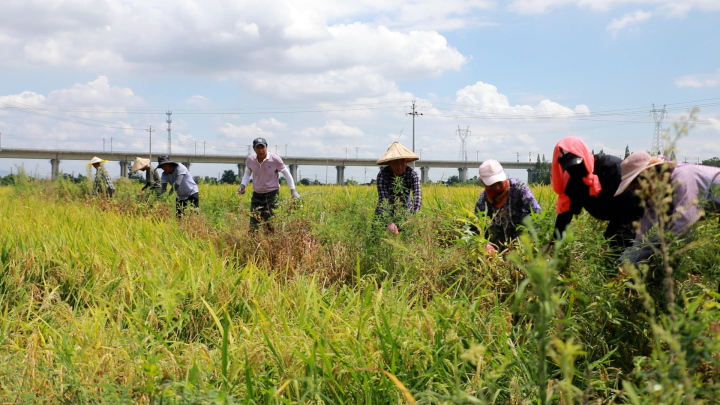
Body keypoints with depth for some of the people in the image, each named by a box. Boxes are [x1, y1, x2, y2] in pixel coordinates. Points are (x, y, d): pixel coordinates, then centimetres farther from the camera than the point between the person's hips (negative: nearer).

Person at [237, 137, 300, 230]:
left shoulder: (275, 159, -13)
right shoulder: (250, 159, -2)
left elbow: (286, 174, -2)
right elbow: (247, 174, 17)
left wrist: (293, 190, -8)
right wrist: (242, 185, 0)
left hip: (272, 194, -4)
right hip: (257, 195, 4)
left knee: (269, 224, -11)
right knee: (254, 224, -1)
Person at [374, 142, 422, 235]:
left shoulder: (412, 174, -19)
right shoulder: (382, 175, -24)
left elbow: (417, 195, -31)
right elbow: (383, 199, -33)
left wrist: (414, 216, -50)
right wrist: (389, 223, -48)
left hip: (405, 209, 1)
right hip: (387, 211, -1)